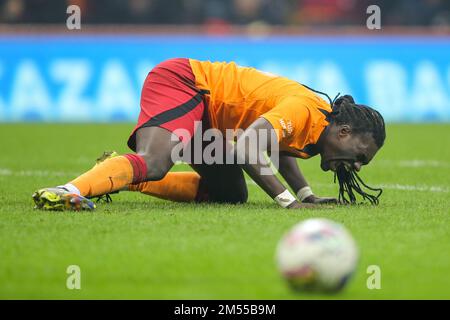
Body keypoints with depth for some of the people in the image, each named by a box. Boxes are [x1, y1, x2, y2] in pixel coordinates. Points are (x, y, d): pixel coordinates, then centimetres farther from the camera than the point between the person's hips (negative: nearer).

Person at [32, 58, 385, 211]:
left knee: (231, 195, 11)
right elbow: (246, 147, -32)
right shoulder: (304, 110, -23)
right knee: (153, 164, -33)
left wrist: (306, 195, 11)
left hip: (207, 115, 10)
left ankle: (120, 177, 9)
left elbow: (281, 146, 26)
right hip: (181, 81, -10)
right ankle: (70, 191, -49)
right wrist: (287, 200, -31)